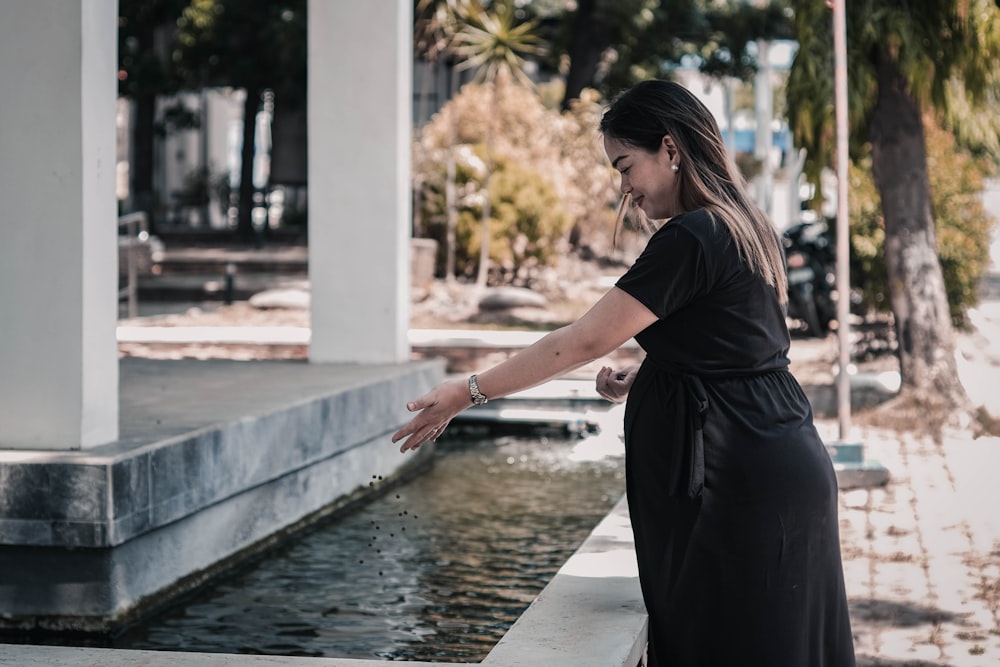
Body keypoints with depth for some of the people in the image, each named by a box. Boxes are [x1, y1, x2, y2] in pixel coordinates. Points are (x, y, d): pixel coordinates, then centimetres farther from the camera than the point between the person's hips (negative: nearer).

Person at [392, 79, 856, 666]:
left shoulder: (691, 239, -17)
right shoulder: (743, 227, 13)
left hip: (738, 480, -10)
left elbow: (584, 341, -17)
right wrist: (642, 378, 8)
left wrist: (468, 392, -11)